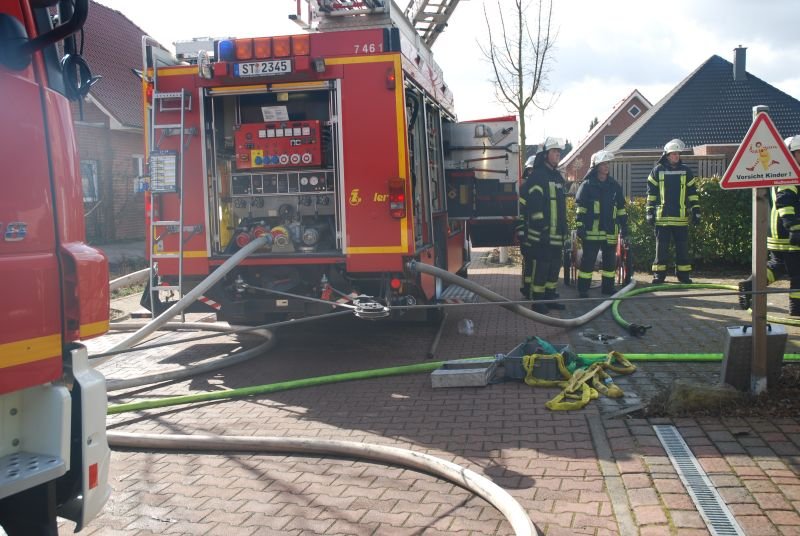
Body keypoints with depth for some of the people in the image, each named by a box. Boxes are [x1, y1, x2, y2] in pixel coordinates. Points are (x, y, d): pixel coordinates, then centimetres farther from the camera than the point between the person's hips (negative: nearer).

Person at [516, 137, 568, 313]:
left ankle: (549, 297, 24)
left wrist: (564, 230, 23)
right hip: (541, 235, -9)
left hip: (556, 235, 9)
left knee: (554, 266, 14)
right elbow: (535, 205, -19)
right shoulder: (536, 177, -10)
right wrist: (541, 227, -23)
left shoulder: (557, 177, 18)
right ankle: (536, 301, 2)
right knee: (540, 267, -5)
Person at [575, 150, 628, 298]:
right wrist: (580, 226, -11)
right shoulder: (587, 185, -1)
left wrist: (624, 226, 11)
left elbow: (621, 208, 16)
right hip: (592, 230, -5)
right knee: (588, 260, -4)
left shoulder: (614, 185, 12)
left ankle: (607, 287, 21)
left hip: (610, 231, 5)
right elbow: (580, 207, -4)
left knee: (610, 260, 10)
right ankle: (583, 289, 3)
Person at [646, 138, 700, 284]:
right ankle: (658, 275, 8)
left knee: (683, 249, 6)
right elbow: (651, 193, 5)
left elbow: (692, 193, 11)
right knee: (661, 249, 2)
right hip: (662, 218, -1)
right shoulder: (657, 171, 4)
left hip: (681, 218, 2)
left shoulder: (686, 171, 9)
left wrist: (696, 211, 6)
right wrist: (649, 212, 0)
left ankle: (684, 275, 14)